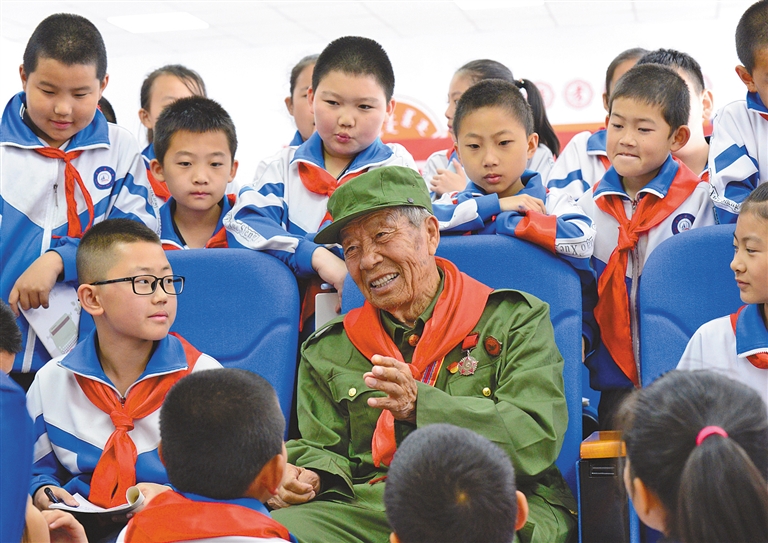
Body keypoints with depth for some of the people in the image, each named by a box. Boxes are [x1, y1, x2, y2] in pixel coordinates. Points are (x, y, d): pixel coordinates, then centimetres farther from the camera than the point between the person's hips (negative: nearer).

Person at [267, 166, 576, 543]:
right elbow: (321, 451, 19)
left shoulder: (515, 320, 8)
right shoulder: (328, 352, 20)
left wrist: (421, 405, -17)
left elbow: (537, 440, -5)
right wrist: (303, 478, -7)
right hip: (366, 508, 3)